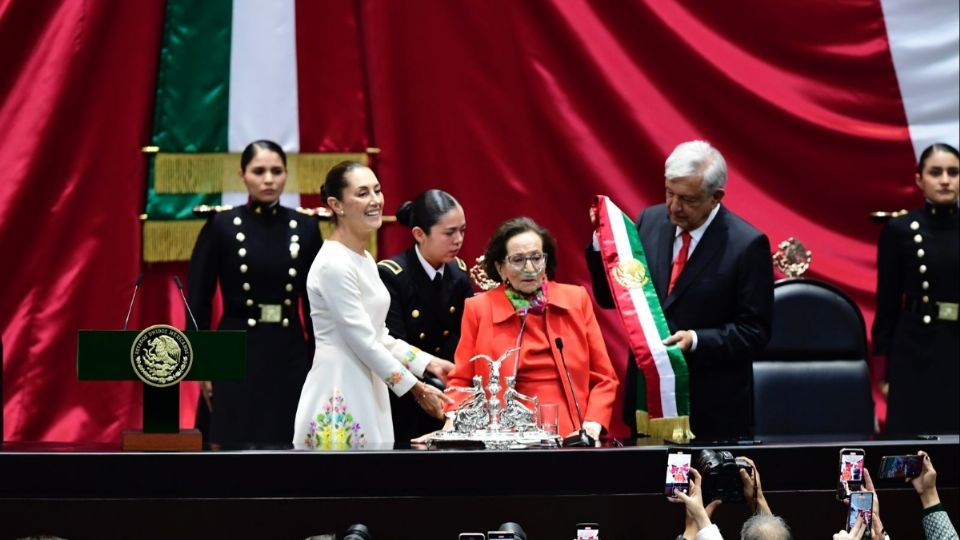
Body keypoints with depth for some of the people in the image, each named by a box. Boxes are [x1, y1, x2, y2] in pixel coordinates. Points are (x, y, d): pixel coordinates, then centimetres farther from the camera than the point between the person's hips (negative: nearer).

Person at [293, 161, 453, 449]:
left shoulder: (365, 260, 14)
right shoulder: (334, 264, -15)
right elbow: (363, 342, -16)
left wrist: (428, 363, 10)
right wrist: (417, 389, -10)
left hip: (367, 389, 9)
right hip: (339, 396, -9)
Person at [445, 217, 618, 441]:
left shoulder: (576, 300, 13)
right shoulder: (479, 309, 9)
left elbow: (603, 378, 13)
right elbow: (461, 381, 11)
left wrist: (593, 425, -5)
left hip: (572, 438, 1)